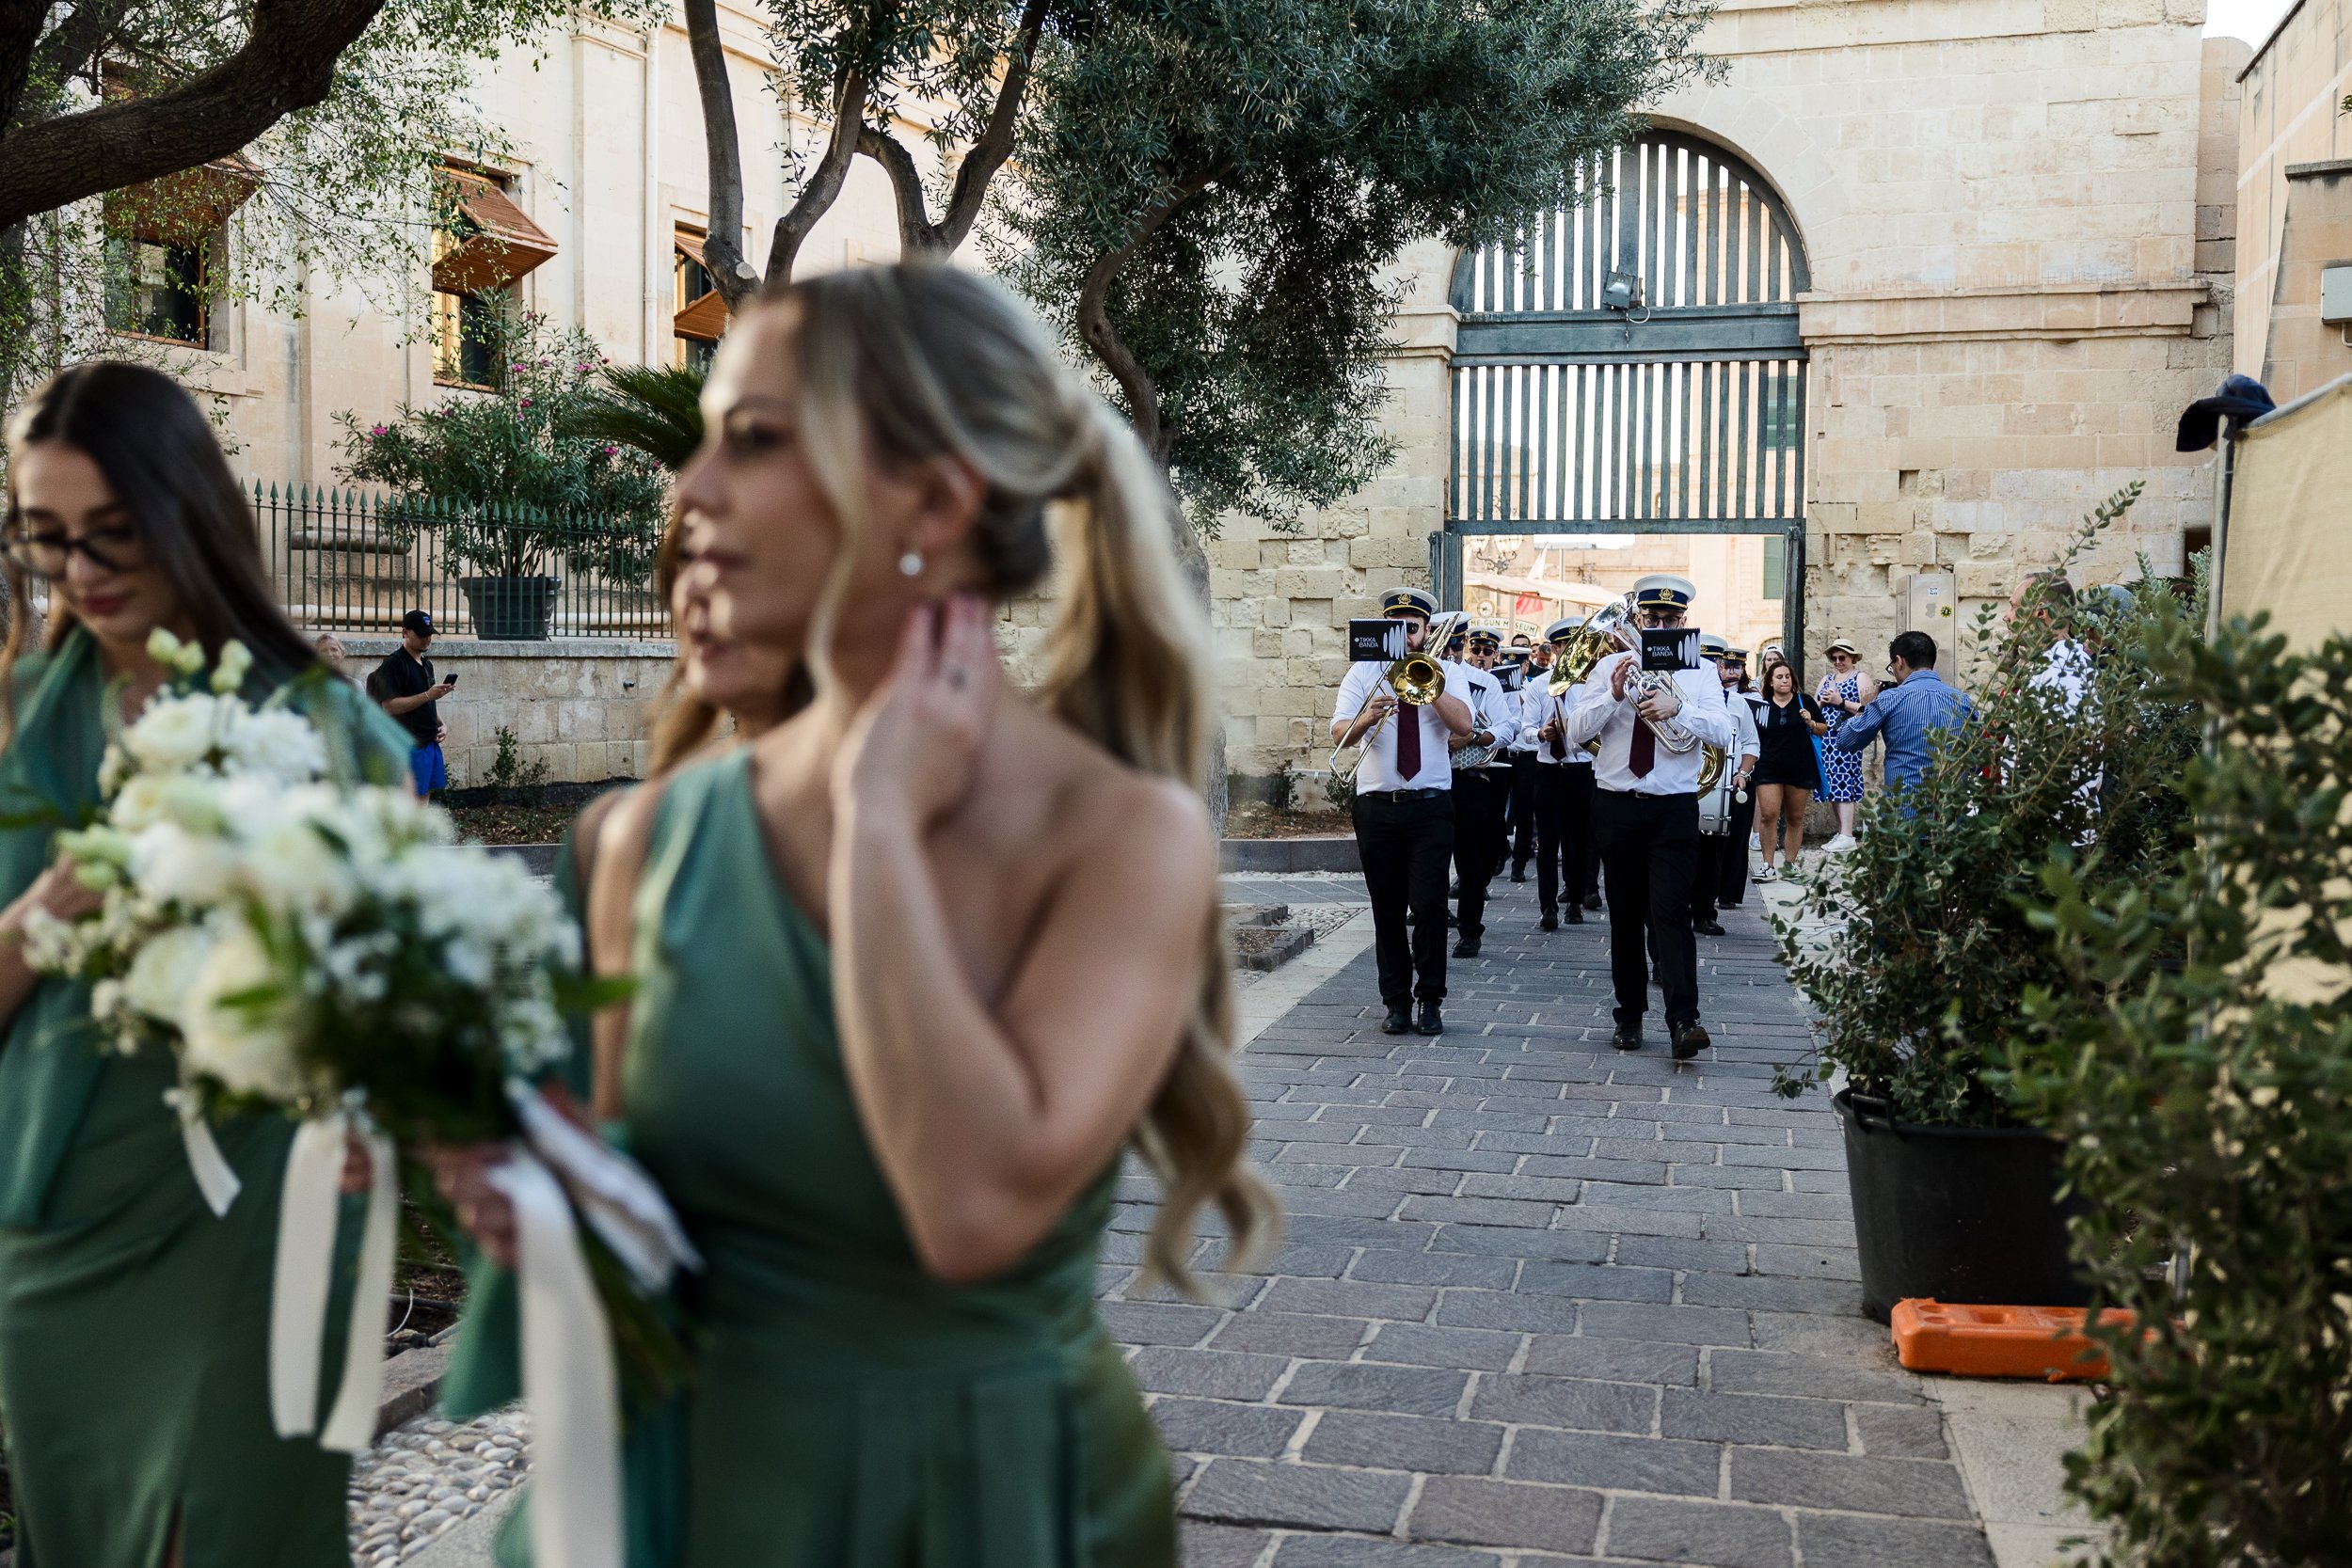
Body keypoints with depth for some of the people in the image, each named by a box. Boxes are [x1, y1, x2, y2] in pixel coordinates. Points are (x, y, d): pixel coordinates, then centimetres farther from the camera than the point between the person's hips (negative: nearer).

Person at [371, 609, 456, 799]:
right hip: (409, 743, -8)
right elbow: (389, 706, -18)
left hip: (430, 740, 8)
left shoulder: (426, 664, 17)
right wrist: (427, 695, -24)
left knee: (426, 795, 10)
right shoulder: (393, 664, -10)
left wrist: (441, 725, 8)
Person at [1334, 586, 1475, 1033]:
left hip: (1431, 806, -1)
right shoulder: (1364, 673, 7)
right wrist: (1367, 718, -26)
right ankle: (1396, 1002, 15)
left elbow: (1463, 724, -12)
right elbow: (1339, 733, -6)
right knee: (1387, 909, 5)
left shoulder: (1446, 674, 6)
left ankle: (1430, 1001, 6)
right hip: (1376, 807, 1)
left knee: (1429, 905, -7)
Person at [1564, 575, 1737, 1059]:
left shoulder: (1699, 672, 4)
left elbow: (1724, 735, -9)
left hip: (1674, 807, -2)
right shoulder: (1610, 666, 6)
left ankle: (1683, 1020, -17)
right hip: (1616, 805, 2)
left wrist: (1676, 707, -24)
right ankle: (1630, 1015, 16)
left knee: (1671, 910, -13)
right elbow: (1575, 733, -2)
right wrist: (1613, 694, -18)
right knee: (1624, 913, 8)